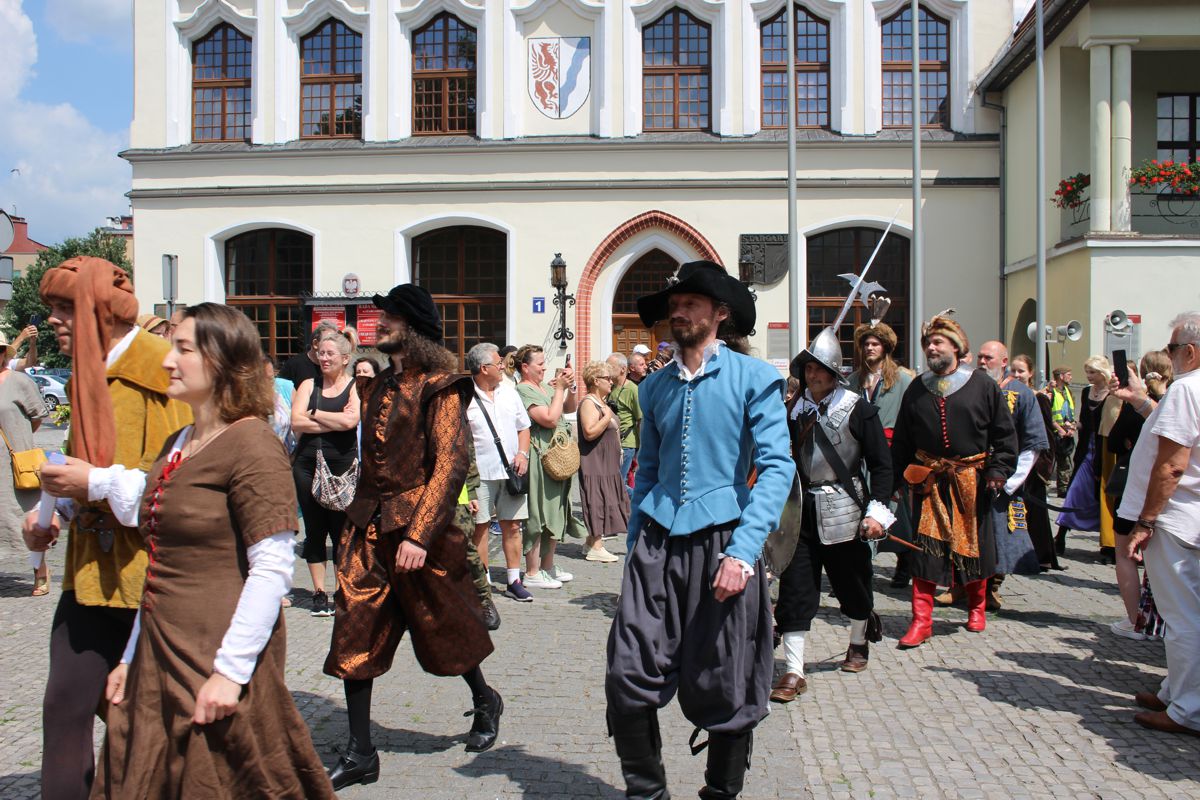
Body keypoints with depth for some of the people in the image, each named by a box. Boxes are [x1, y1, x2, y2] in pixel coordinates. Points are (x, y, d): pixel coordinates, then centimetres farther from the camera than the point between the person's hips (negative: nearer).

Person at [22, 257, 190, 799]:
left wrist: (98, 483, -21)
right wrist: (53, 514, 8)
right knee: (65, 706, 7)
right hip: (93, 570, 7)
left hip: (152, 572, -7)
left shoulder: (161, 372, -14)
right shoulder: (88, 376, 13)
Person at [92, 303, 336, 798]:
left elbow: (272, 569, -19)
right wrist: (132, 656, 19)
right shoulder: (178, 446, 13)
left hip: (218, 669, -8)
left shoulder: (251, 443, -13)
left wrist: (231, 669, -20)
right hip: (158, 662, 8)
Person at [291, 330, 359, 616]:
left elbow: (350, 421, -17)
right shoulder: (308, 386, 9)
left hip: (343, 466, -3)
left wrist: (314, 414, -6)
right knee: (314, 530, 6)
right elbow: (296, 423, -5)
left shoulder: (356, 388, 2)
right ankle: (319, 592, 15)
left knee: (342, 530, -1)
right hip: (307, 464, 3)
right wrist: (335, 421, -10)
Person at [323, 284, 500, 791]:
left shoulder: (439, 387, -10)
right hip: (368, 528, 7)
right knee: (354, 638, 4)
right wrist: (359, 520, 16)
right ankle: (360, 755, 15)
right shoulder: (378, 388, 13)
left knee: (442, 629, 10)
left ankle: (485, 703, 38)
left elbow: (451, 463, -18)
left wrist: (419, 534, -24)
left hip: (418, 526, -7)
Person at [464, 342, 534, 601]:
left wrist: (522, 453, 3)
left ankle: (513, 581, 16)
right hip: (480, 473, -5)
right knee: (480, 527, 2)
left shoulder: (509, 392, 12)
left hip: (511, 472, 5)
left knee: (512, 526, 7)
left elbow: (523, 427, 19)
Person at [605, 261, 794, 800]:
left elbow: (777, 467, -9)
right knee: (629, 679, -3)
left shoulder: (753, 378, -1)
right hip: (657, 543, 4)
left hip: (721, 540, -4)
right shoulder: (655, 387, 14)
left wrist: (743, 551, -18)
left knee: (720, 690, 5)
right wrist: (636, 545, 12)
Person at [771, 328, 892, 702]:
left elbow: (881, 464, -4)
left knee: (852, 582, 13)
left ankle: (859, 643, 41)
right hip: (802, 510, 3)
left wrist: (876, 510, -11)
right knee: (795, 586, -4)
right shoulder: (795, 410, 4)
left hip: (844, 510, -2)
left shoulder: (859, 410, -5)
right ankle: (794, 671, 1)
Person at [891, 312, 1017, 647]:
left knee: (974, 543, 10)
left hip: (971, 479, -1)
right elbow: (902, 438, 12)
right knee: (924, 544, -4)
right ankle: (922, 619, 1)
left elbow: (1005, 432, 1)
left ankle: (977, 608, 33)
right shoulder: (917, 388, 8)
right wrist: (899, 475, 7)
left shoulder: (982, 385, 0)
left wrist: (999, 470, -7)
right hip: (927, 479, 1)